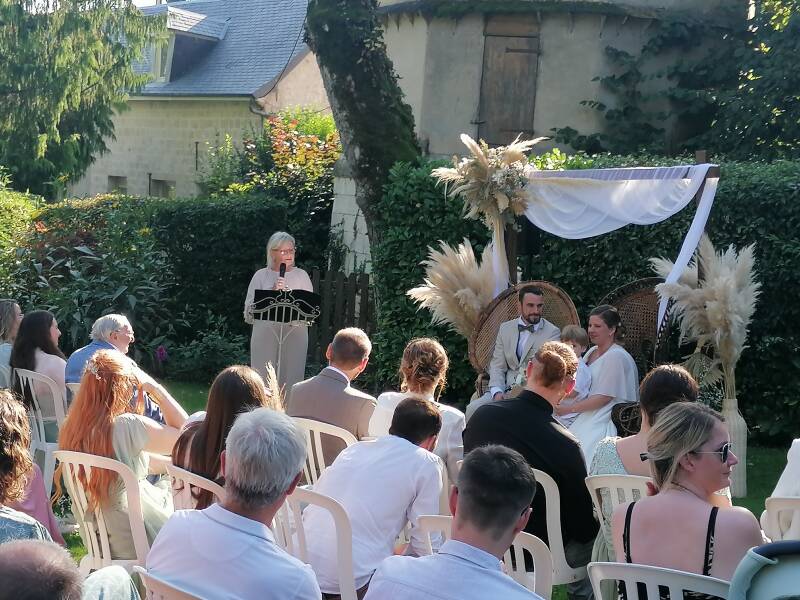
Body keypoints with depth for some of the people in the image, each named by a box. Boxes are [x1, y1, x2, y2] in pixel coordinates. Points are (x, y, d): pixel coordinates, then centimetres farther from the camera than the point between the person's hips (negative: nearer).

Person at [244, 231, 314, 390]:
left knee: (290, 378, -1)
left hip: (294, 337, 0)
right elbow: (250, 309, 0)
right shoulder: (261, 275, 7)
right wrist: (272, 292, -11)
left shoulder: (301, 276, 9)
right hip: (265, 337, 0)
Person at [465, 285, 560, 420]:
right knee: (473, 408, -20)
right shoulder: (505, 328, 14)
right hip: (505, 389, 4)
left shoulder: (553, 332, 1)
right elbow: (497, 366, 11)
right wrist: (497, 392, -8)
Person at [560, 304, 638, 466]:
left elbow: (604, 397, -15)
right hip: (588, 419, 8)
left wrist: (568, 409, -14)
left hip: (604, 425, -8)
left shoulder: (616, 356, -12)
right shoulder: (592, 351, 15)